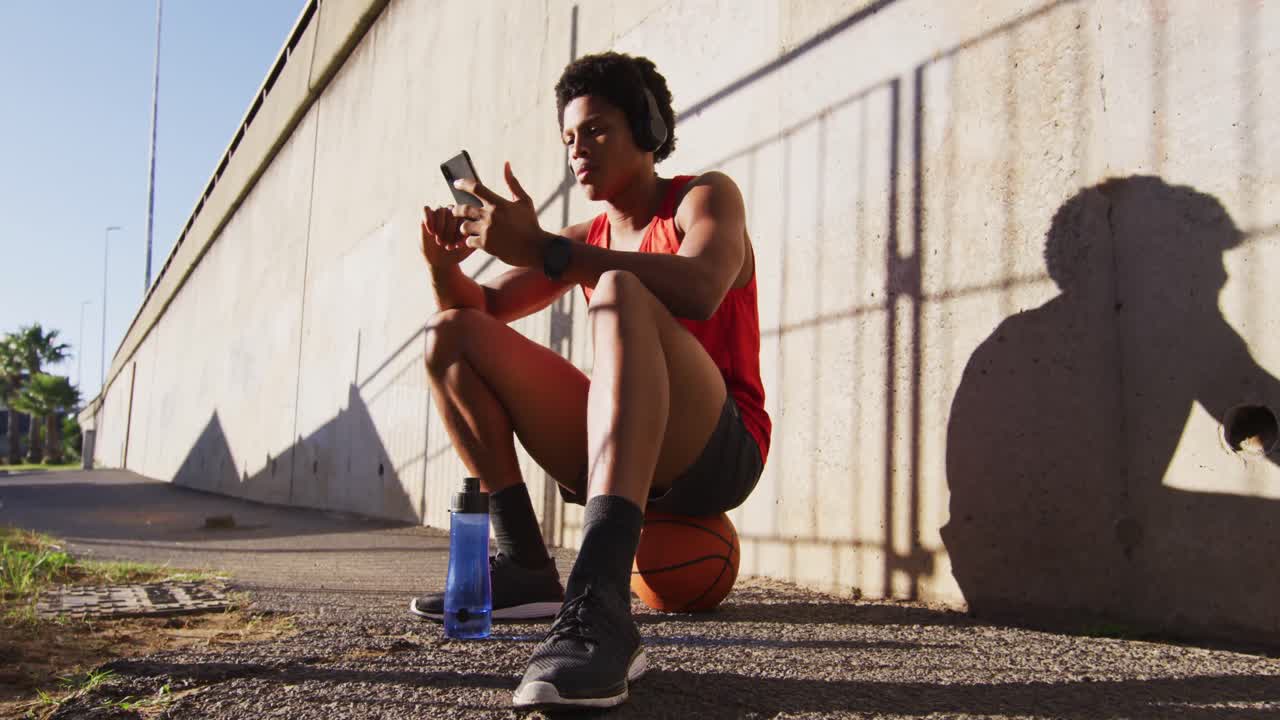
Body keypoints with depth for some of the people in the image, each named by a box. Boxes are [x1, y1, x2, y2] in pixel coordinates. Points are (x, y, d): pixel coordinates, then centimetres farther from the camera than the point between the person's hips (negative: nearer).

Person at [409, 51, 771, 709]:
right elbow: (484, 307, 13)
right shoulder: (585, 239, 17)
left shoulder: (704, 196, 0)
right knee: (451, 335, 0)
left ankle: (600, 606, -52)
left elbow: (699, 290, -23)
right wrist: (445, 264, -10)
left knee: (619, 292, -33)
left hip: (718, 452, -6)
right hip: (620, 457, 6)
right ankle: (526, 568, -12)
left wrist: (539, 249, -28)